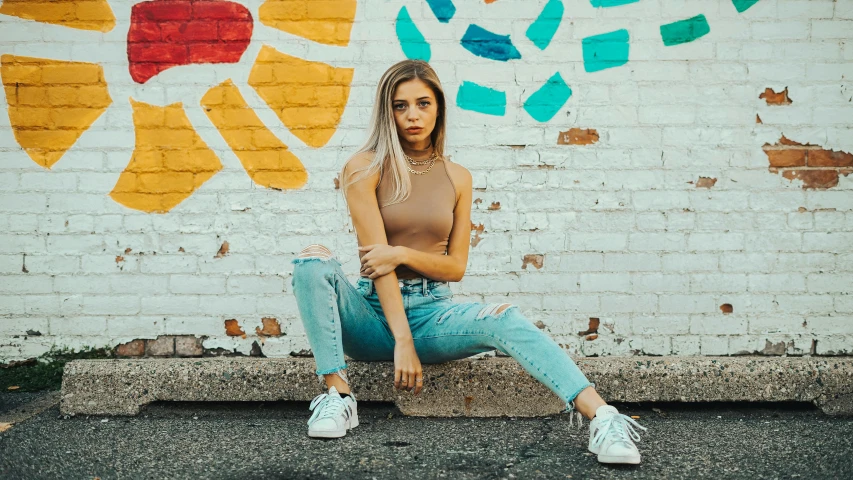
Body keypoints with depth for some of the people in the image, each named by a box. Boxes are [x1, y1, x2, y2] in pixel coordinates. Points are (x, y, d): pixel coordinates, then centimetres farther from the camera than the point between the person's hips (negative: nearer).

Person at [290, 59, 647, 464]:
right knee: (312, 263, -29)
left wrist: (403, 253, -14)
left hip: (432, 312, 1)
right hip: (374, 313, -1)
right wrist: (402, 342, -20)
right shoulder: (364, 168, -4)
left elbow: (456, 266, 6)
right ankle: (338, 395, -26)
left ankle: (602, 419, -40)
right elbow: (376, 259, -13)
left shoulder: (457, 177, 6)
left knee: (503, 319, -29)